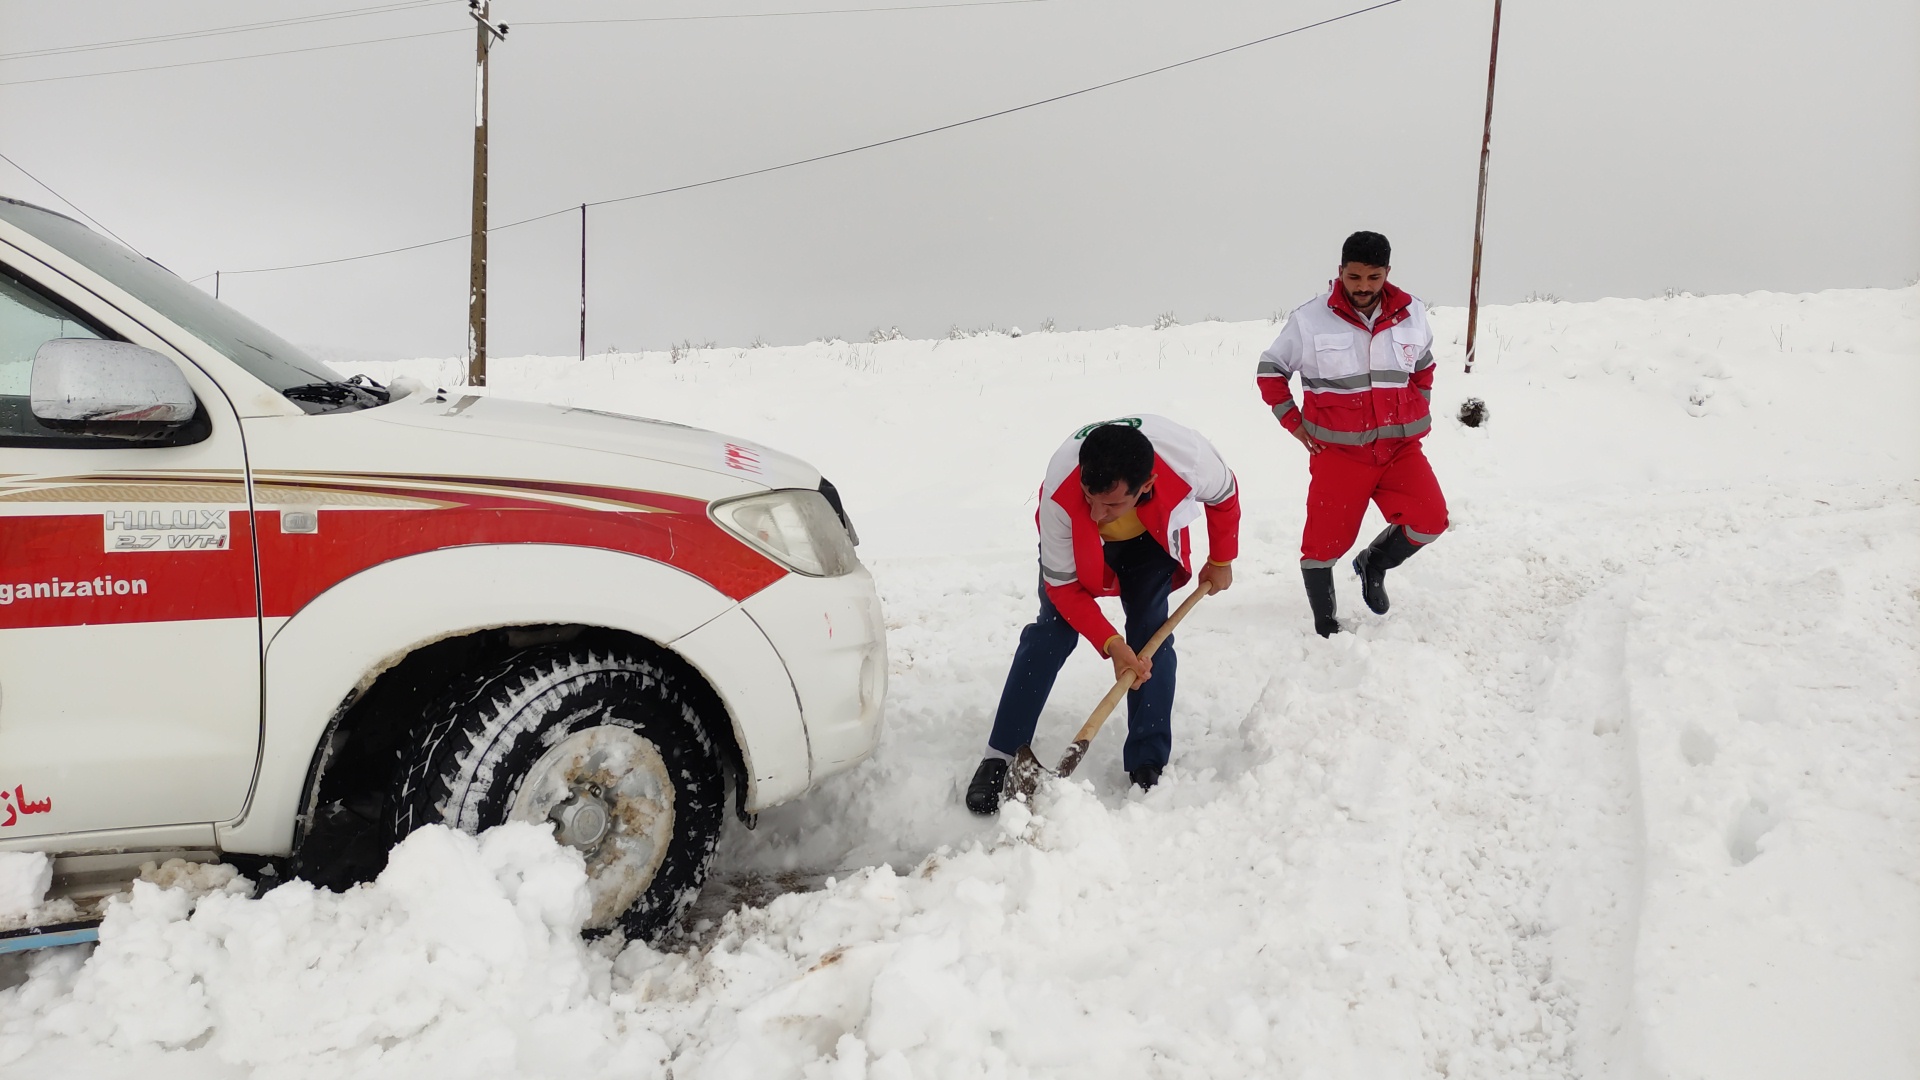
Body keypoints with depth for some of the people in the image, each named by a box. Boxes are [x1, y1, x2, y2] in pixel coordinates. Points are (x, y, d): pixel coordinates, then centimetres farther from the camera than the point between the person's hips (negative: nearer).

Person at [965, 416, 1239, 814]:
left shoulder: (1190, 459, -41)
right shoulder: (1059, 494, -42)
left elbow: (1225, 495, -13)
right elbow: (1063, 586, -26)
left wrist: (1221, 562, 1)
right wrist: (1111, 644, -33)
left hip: (1151, 539, 2)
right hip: (1077, 543, -1)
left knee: (1152, 638, -9)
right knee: (1052, 633, -12)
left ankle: (1148, 765, 0)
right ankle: (1000, 758, -5)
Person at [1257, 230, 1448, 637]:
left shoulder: (1412, 315, 2)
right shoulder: (1309, 319, -9)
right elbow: (1270, 370, 4)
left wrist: (1418, 415, 12)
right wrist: (1294, 423, -1)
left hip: (1399, 447, 3)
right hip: (1337, 451, -3)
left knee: (1430, 520, -12)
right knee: (1326, 540, 0)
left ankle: (1374, 563, 17)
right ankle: (1324, 624, 20)